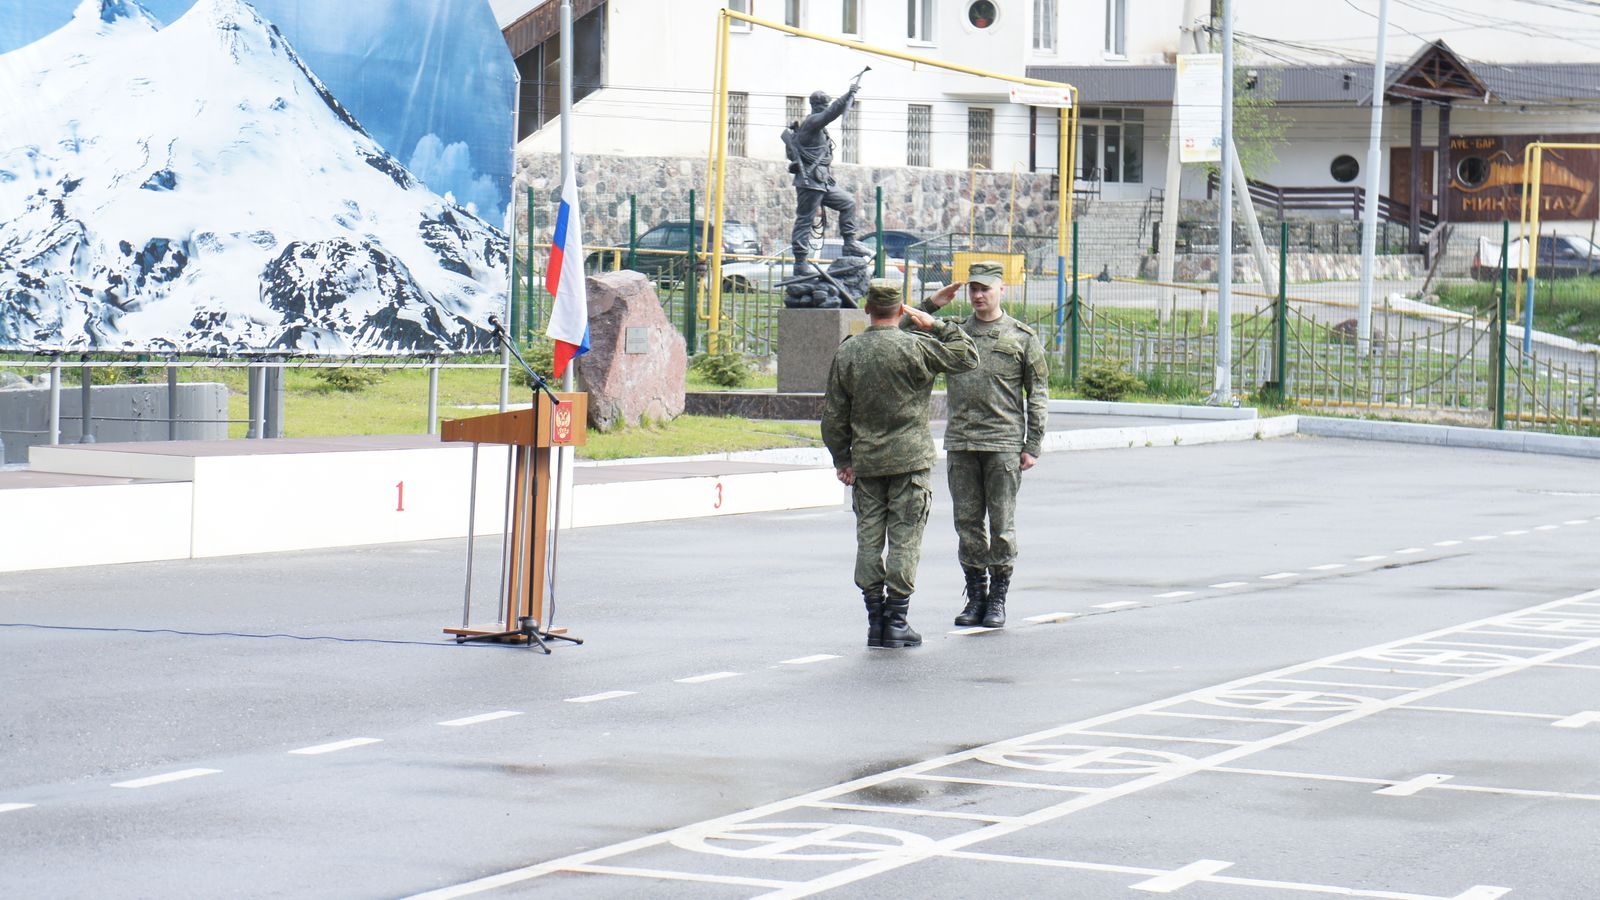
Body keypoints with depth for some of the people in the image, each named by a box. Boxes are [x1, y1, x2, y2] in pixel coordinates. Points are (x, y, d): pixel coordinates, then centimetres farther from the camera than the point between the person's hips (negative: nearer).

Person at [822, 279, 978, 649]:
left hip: (866, 462, 4)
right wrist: (936, 325, 4)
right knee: (904, 539, 0)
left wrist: (842, 458, 15)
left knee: (869, 538, 8)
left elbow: (835, 414, 7)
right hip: (910, 460, -4)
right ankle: (896, 622, -2)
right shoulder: (915, 348, -10)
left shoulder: (847, 352, 3)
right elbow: (967, 356, -2)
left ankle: (875, 620, 8)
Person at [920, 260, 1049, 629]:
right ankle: (976, 595, 13)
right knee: (967, 523, 4)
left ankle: (998, 598, 8)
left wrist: (1033, 446, -2)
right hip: (961, 445, 3)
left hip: (1004, 445, -3)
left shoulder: (1022, 337, 5)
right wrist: (930, 306, 3)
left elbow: (1038, 395, 5)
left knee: (1002, 525, 0)